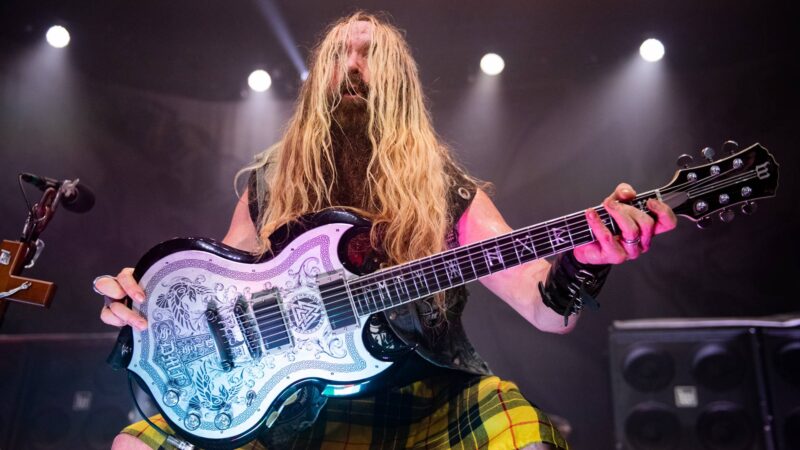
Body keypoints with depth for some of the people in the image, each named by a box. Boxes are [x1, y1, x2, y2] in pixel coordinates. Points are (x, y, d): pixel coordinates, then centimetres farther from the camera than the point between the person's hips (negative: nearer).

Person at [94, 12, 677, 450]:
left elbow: (545, 307, -4)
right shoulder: (269, 184, 9)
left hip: (424, 398, -1)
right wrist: (151, 300, -6)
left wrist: (580, 263, -27)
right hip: (294, 400, 2)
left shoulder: (444, 190, 3)